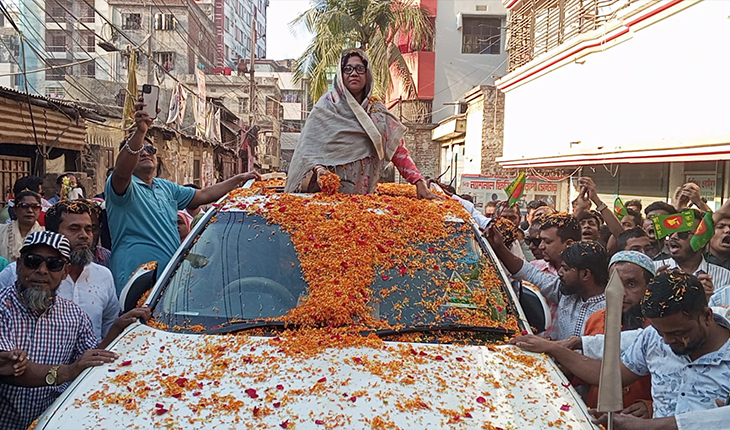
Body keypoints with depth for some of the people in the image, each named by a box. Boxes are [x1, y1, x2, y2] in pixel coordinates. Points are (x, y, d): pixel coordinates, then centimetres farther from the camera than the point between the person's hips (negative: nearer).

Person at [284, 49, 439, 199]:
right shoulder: (326, 106, 2)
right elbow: (309, 146, -3)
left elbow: (398, 150, 3)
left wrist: (420, 183, -7)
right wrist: (318, 169, -22)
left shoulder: (378, 112, 10)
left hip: (365, 193, 3)